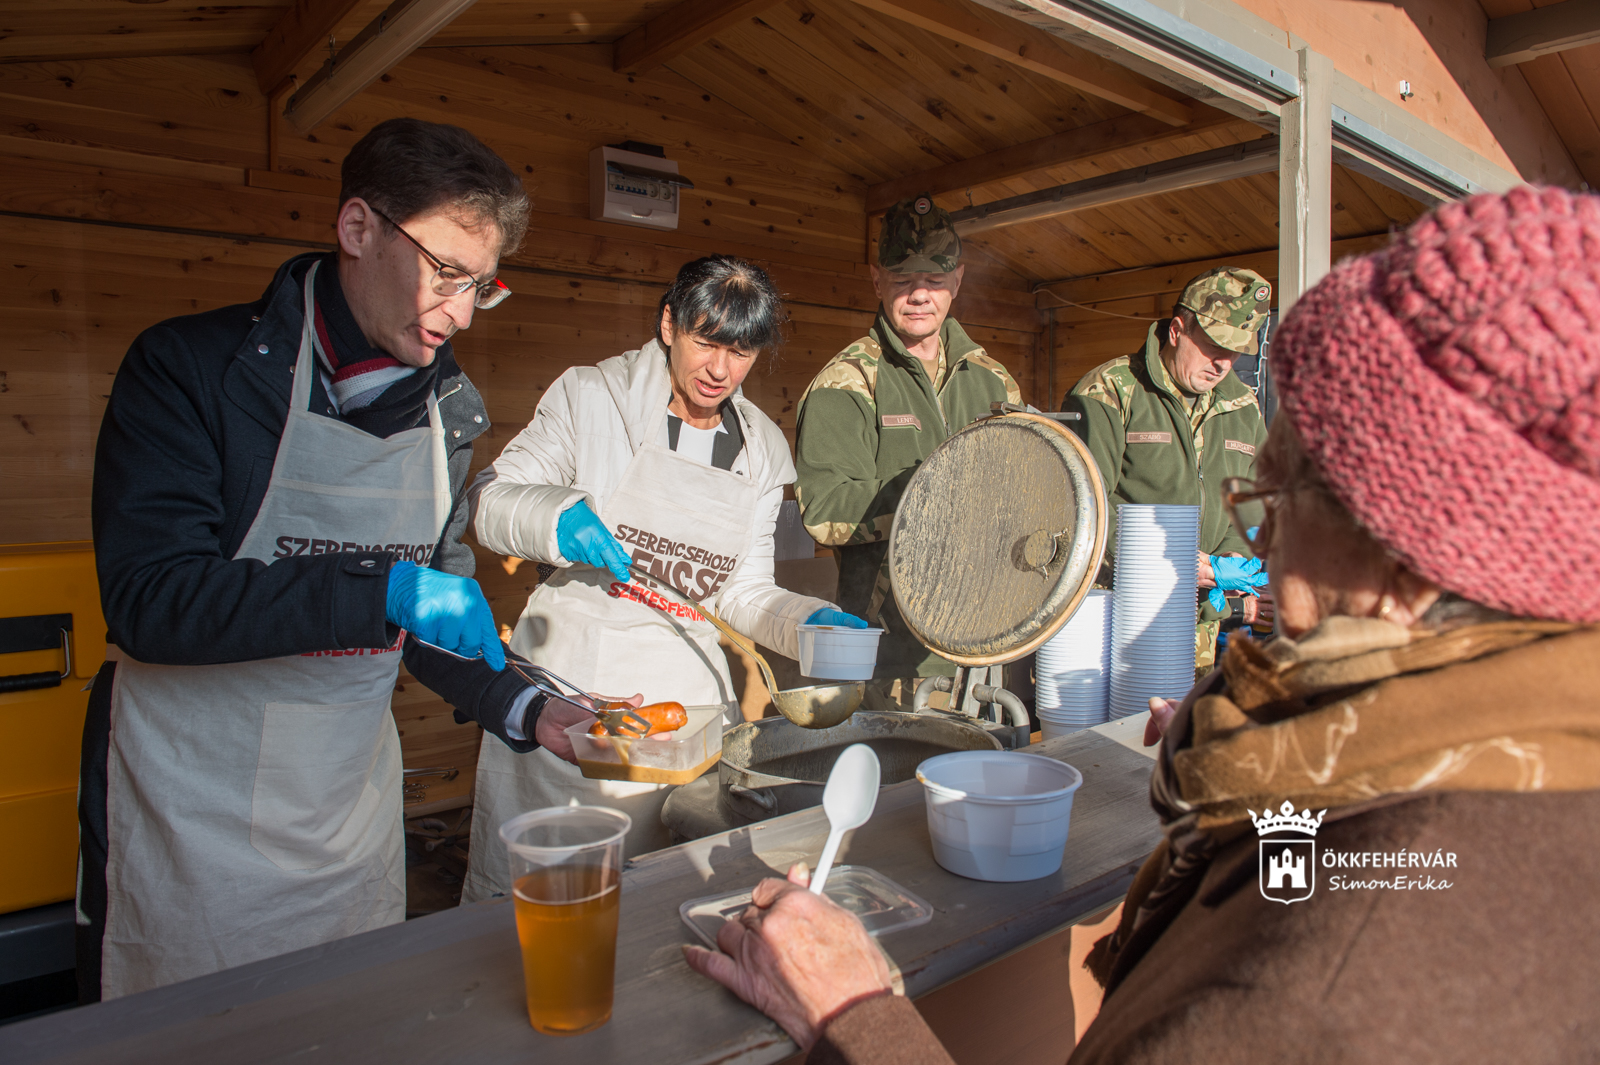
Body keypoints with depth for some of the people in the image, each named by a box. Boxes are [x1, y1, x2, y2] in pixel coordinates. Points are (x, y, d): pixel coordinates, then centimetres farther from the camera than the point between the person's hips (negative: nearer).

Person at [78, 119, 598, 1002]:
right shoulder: (193, 367, -13)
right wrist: (382, 591, -29)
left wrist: (519, 707, -5)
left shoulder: (443, 409, 3)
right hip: (192, 820, -4)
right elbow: (148, 599, -22)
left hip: (351, 816, 5)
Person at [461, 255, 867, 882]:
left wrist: (810, 623, -7)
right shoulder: (591, 396, -2)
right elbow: (487, 501, 0)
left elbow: (743, 591, 11)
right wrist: (555, 517, -20)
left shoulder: (762, 450, 9)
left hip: (686, 694, 3)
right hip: (569, 682, -3)